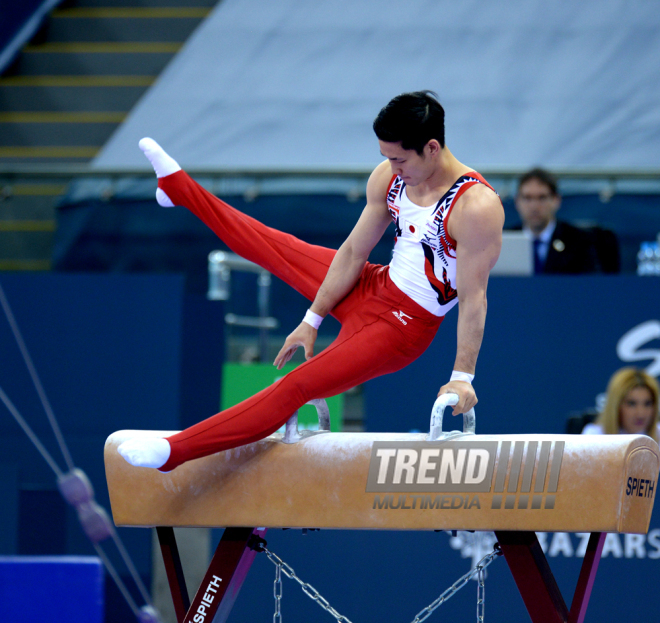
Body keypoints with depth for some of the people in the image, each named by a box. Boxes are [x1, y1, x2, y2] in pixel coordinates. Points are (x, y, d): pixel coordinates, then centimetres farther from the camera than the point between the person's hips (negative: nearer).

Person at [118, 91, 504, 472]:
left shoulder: (476, 207, -29)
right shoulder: (389, 178, -8)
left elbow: (473, 298, -27)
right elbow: (353, 253, 0)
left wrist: (462, 377, -27)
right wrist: (312, 320, 3)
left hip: (402, 326, -7)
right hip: (377, 285, 7)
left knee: (297, 386, -15)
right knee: (274, 247, 22)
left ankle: (171, 452, -20)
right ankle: (178, 186, 43)